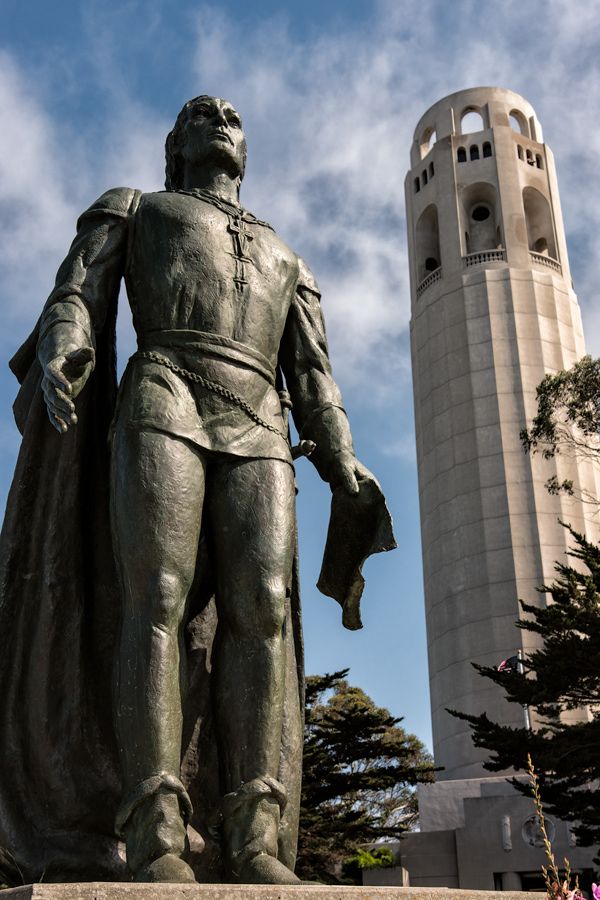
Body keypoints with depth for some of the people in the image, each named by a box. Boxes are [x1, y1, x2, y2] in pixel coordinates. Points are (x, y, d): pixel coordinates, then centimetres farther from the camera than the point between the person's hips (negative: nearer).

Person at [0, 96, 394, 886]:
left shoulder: (283, 259, 37)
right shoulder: (133, 209, 30)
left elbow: (311, 376, 25)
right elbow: (76, 300, 12)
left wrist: (344, 468, 8)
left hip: (259, 431, 3)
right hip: (163, 400, -2)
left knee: (260, 606, -18)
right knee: (159, 598, -20)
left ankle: (254, 842, -22)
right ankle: (157, 844, -25)